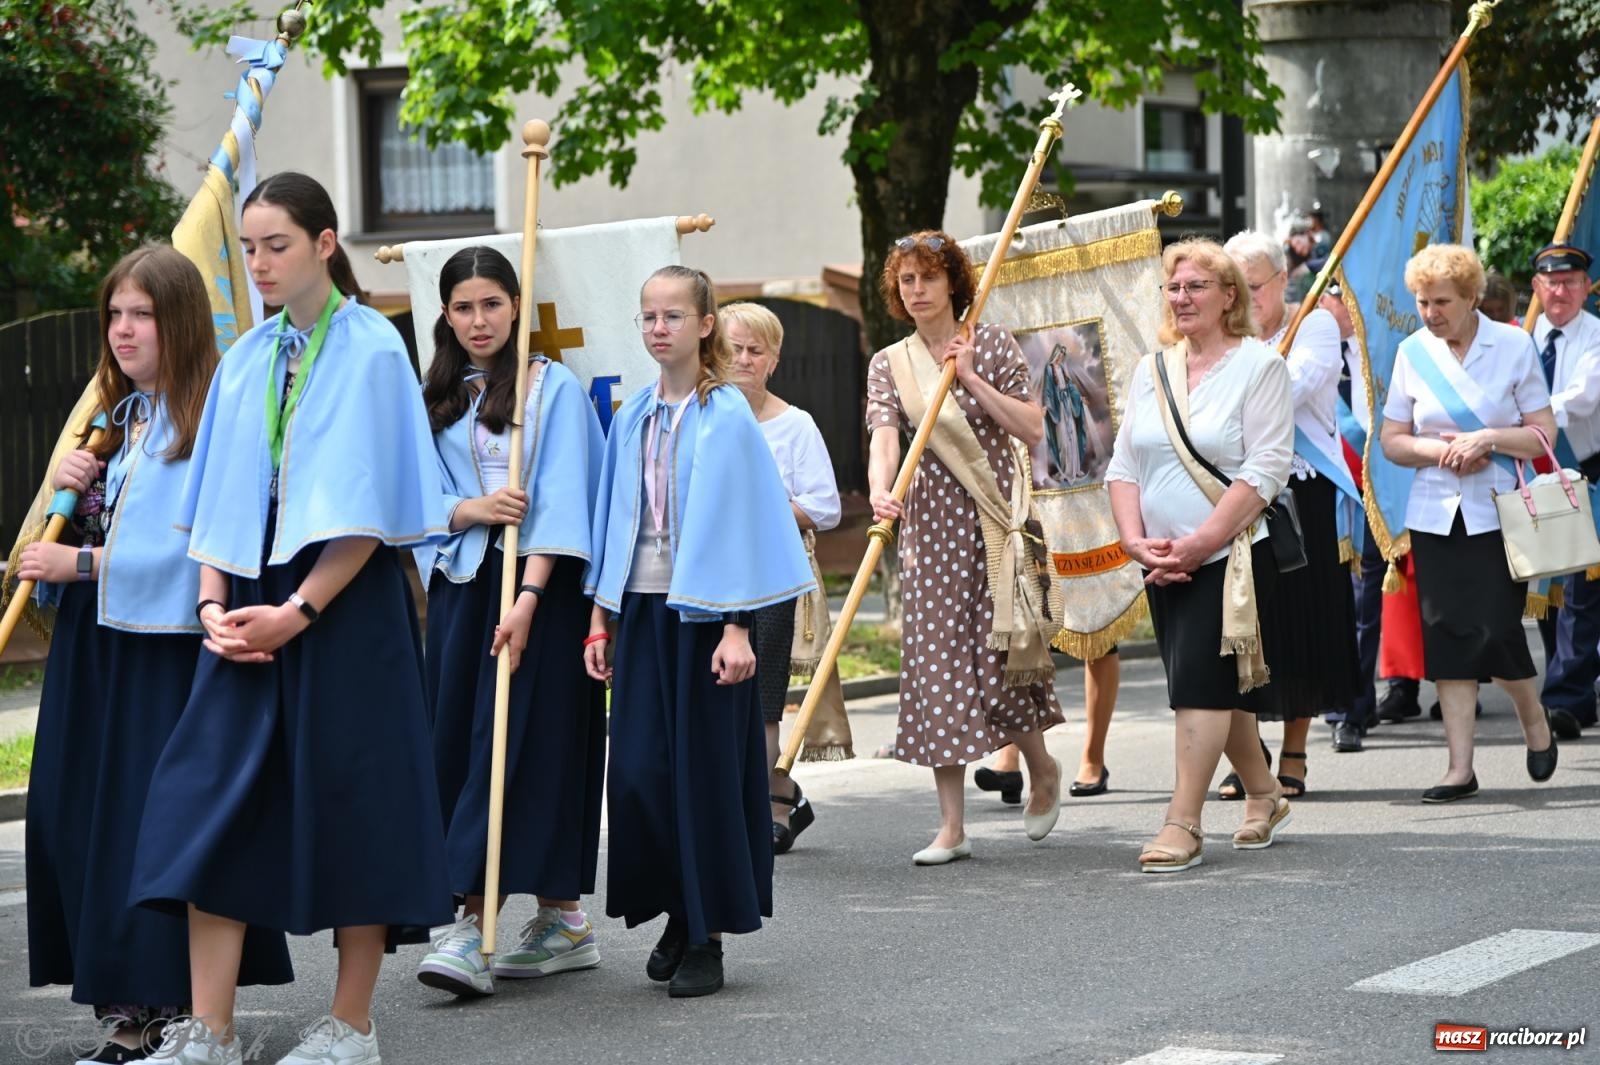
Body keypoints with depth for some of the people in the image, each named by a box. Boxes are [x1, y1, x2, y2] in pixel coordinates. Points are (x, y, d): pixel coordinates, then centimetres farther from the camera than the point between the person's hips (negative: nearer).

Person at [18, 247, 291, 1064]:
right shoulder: (113, 417, 15)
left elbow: (190, 544, -20)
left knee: (152, 823, -6)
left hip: (165, 652, -8)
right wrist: (67, 490, 1)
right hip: (92, 653, 8)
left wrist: (81, 563, -15)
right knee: (75, 816, 7)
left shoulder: (211, 422, -12)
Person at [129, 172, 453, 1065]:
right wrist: (214, 602, -2)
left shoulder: (372, 350, -7)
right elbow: (220, 495, 13)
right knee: (215, 798, -1)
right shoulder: (249, 359, 11)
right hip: (255, 601, 6)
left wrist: (298, 612, -16)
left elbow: (369, 508, -11)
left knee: (349, 798, 0)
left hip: (345, 601, -6)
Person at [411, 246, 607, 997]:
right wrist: (468, 509, -13)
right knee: (457, 740, 1)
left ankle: (477, 925, -15)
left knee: (519, 742, -10)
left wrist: (528, 598, -21)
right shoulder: (436, 399, 14)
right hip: (460, 584, 6)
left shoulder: (553, 388, -2)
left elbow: (560, 500, -11)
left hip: (539, 586, -6)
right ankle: (562, 922, 7)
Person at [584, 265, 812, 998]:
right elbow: (616, 522, 14)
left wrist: (735, 628, -14)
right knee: (638, 767, 1)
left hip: (704, 609, -5)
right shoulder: (633, 417, 10)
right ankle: (677, 917, 17)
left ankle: (707, 936, 6)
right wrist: (599, 620, 11)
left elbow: (742, 520, -9)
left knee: (705, 767, -2)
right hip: (641, 608, 5)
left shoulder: (727, 416, -7)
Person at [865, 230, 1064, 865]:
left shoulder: (992, 346, 1)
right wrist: (880, 491, -30)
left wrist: (971, 378, -13)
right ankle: (952, 827, 3)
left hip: (996, 521, -3)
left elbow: (1033, 430, -5)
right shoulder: (889, 365, 6)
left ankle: (1042, 768, 26)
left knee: (997, 659, -5)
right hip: (930, 527, 3)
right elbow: (883, 437, -10)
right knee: (935, 664, -1)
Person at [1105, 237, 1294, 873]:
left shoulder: (1258, 366, -7)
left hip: (1231, 557, -6)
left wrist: (1198, 543, -19)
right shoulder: (1151, 371, 12)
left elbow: (1266, 470, -15)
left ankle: (1184, 823, -11)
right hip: (1164, 565, 6)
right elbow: (1124, 464, 10)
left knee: (1200, 681, -13)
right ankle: (1264, 795, 31)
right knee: (1223, 686, 14)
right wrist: (1136, 541, -6)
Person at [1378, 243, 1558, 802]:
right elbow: (1392, 441, 8)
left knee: (1497, 629, -9)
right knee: (1446, 633, -1)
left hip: (1498, 513, -3)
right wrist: (1440, 449, -11)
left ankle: (1534, 719, 23)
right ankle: (1460, 766, 3)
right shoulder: (1413, 352, 4)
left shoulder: (1514, 346, -3)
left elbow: (1543, 435, -3)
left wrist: (1487, 439, -19)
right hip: (1435, 516, 3)